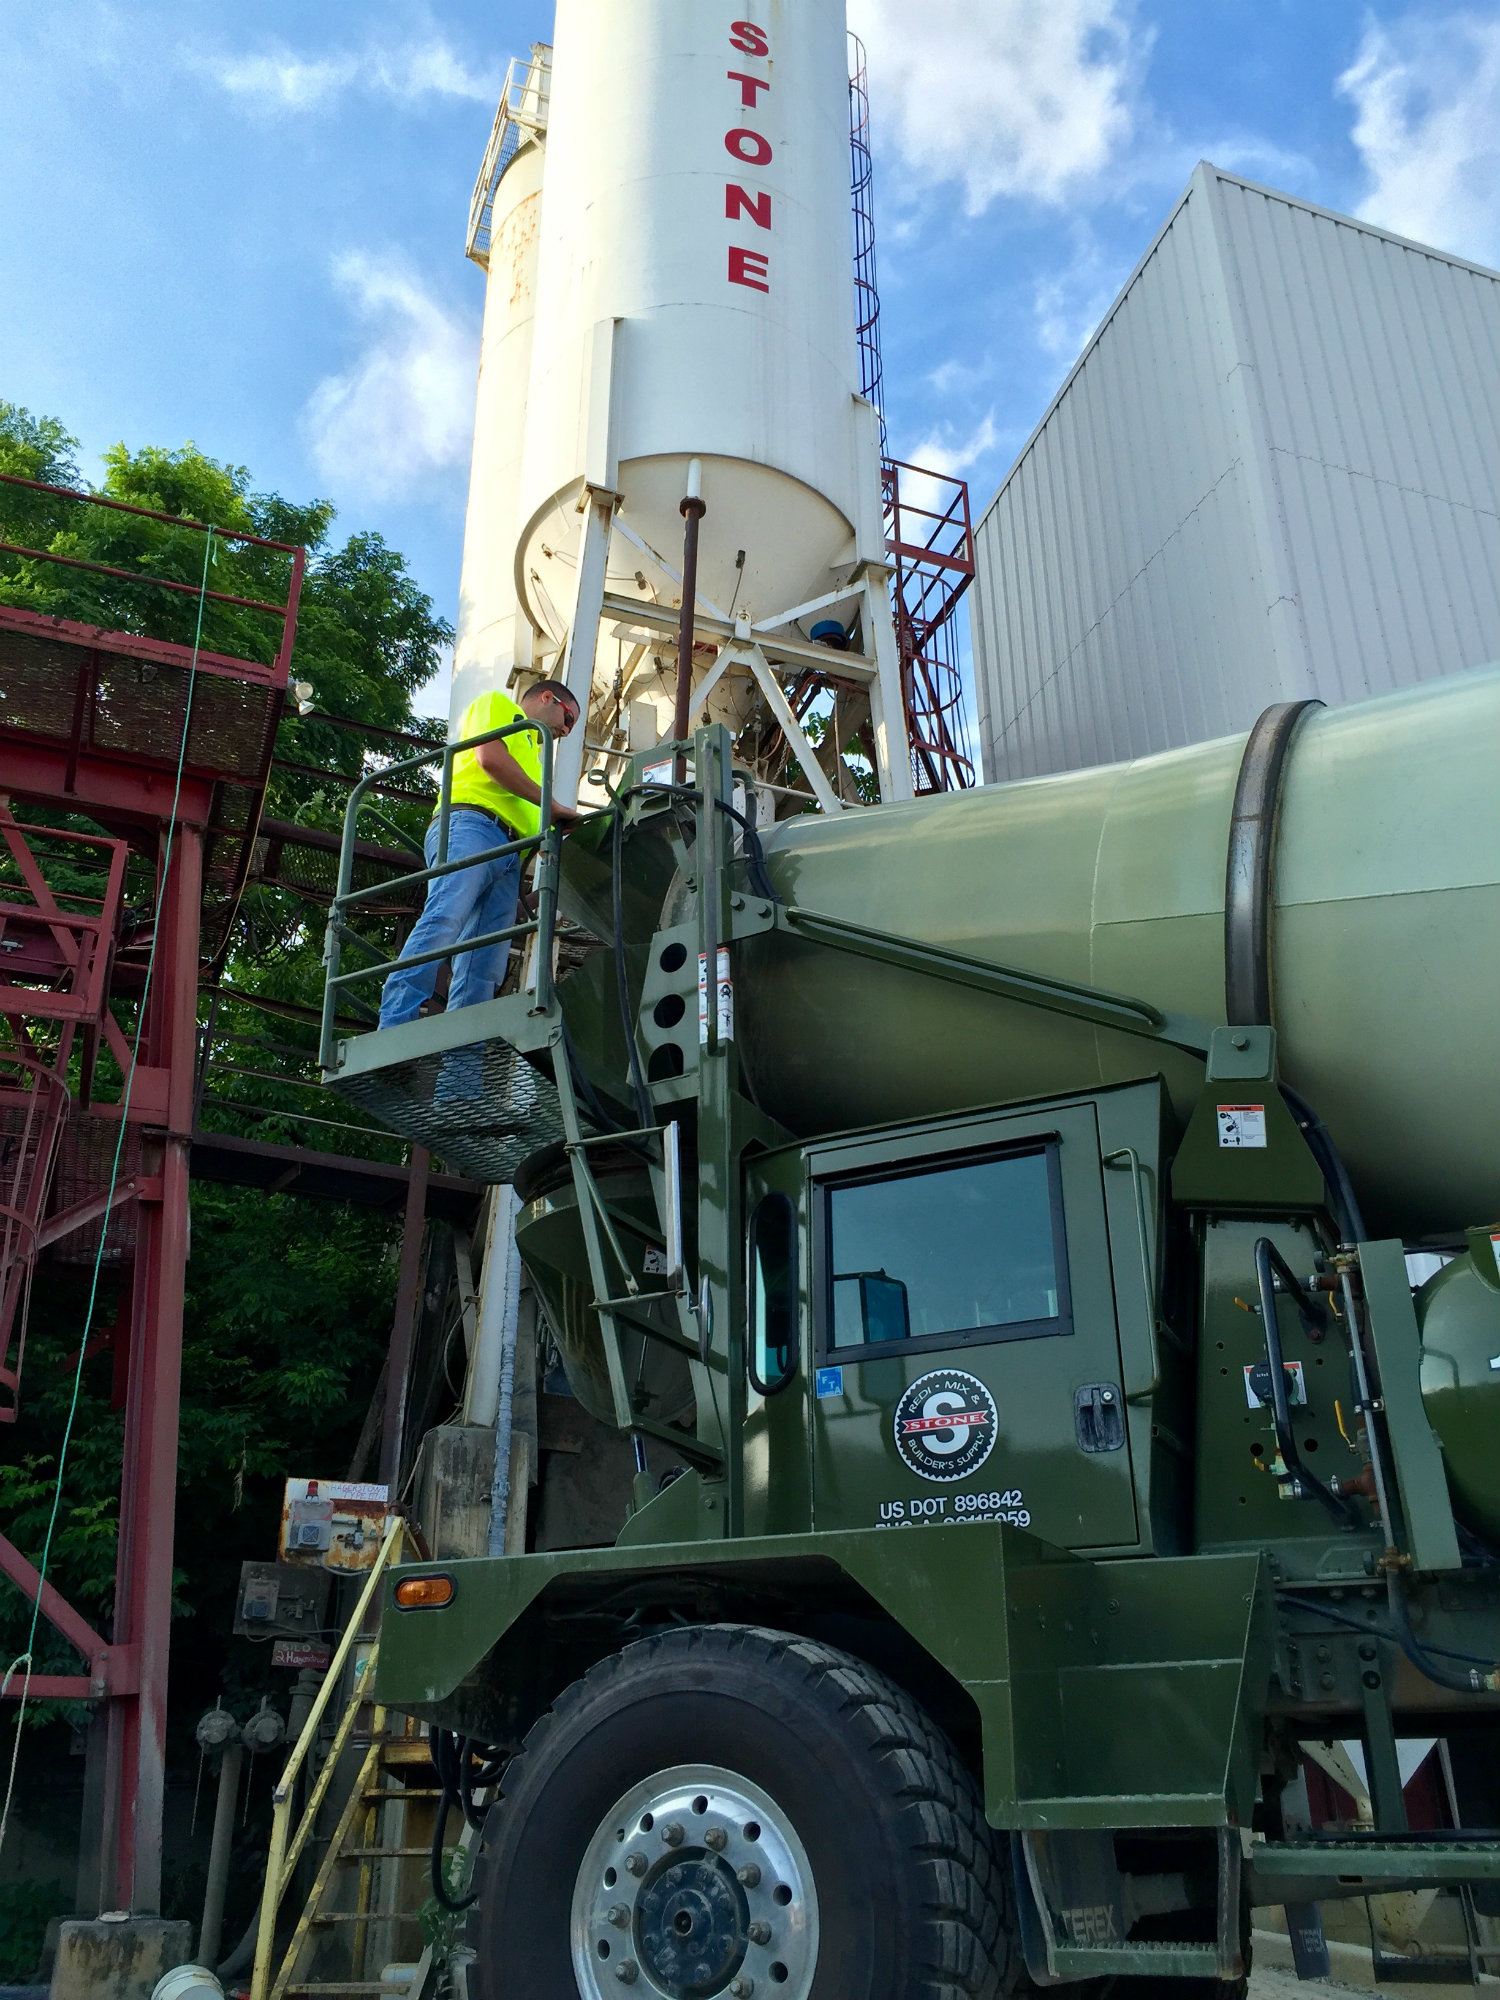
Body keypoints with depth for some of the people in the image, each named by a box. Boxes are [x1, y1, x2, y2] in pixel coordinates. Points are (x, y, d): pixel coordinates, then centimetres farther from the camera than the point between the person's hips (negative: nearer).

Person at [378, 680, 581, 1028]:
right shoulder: (498, 705, 19)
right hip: (470, 825, -8)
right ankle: (394, 1033, -40)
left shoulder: (530, 750, 41)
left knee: (485, 967, -9)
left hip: (507, 854, 8)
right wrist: (553, 806, 0)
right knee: (444, 921, -28)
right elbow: (490, 758, -2)